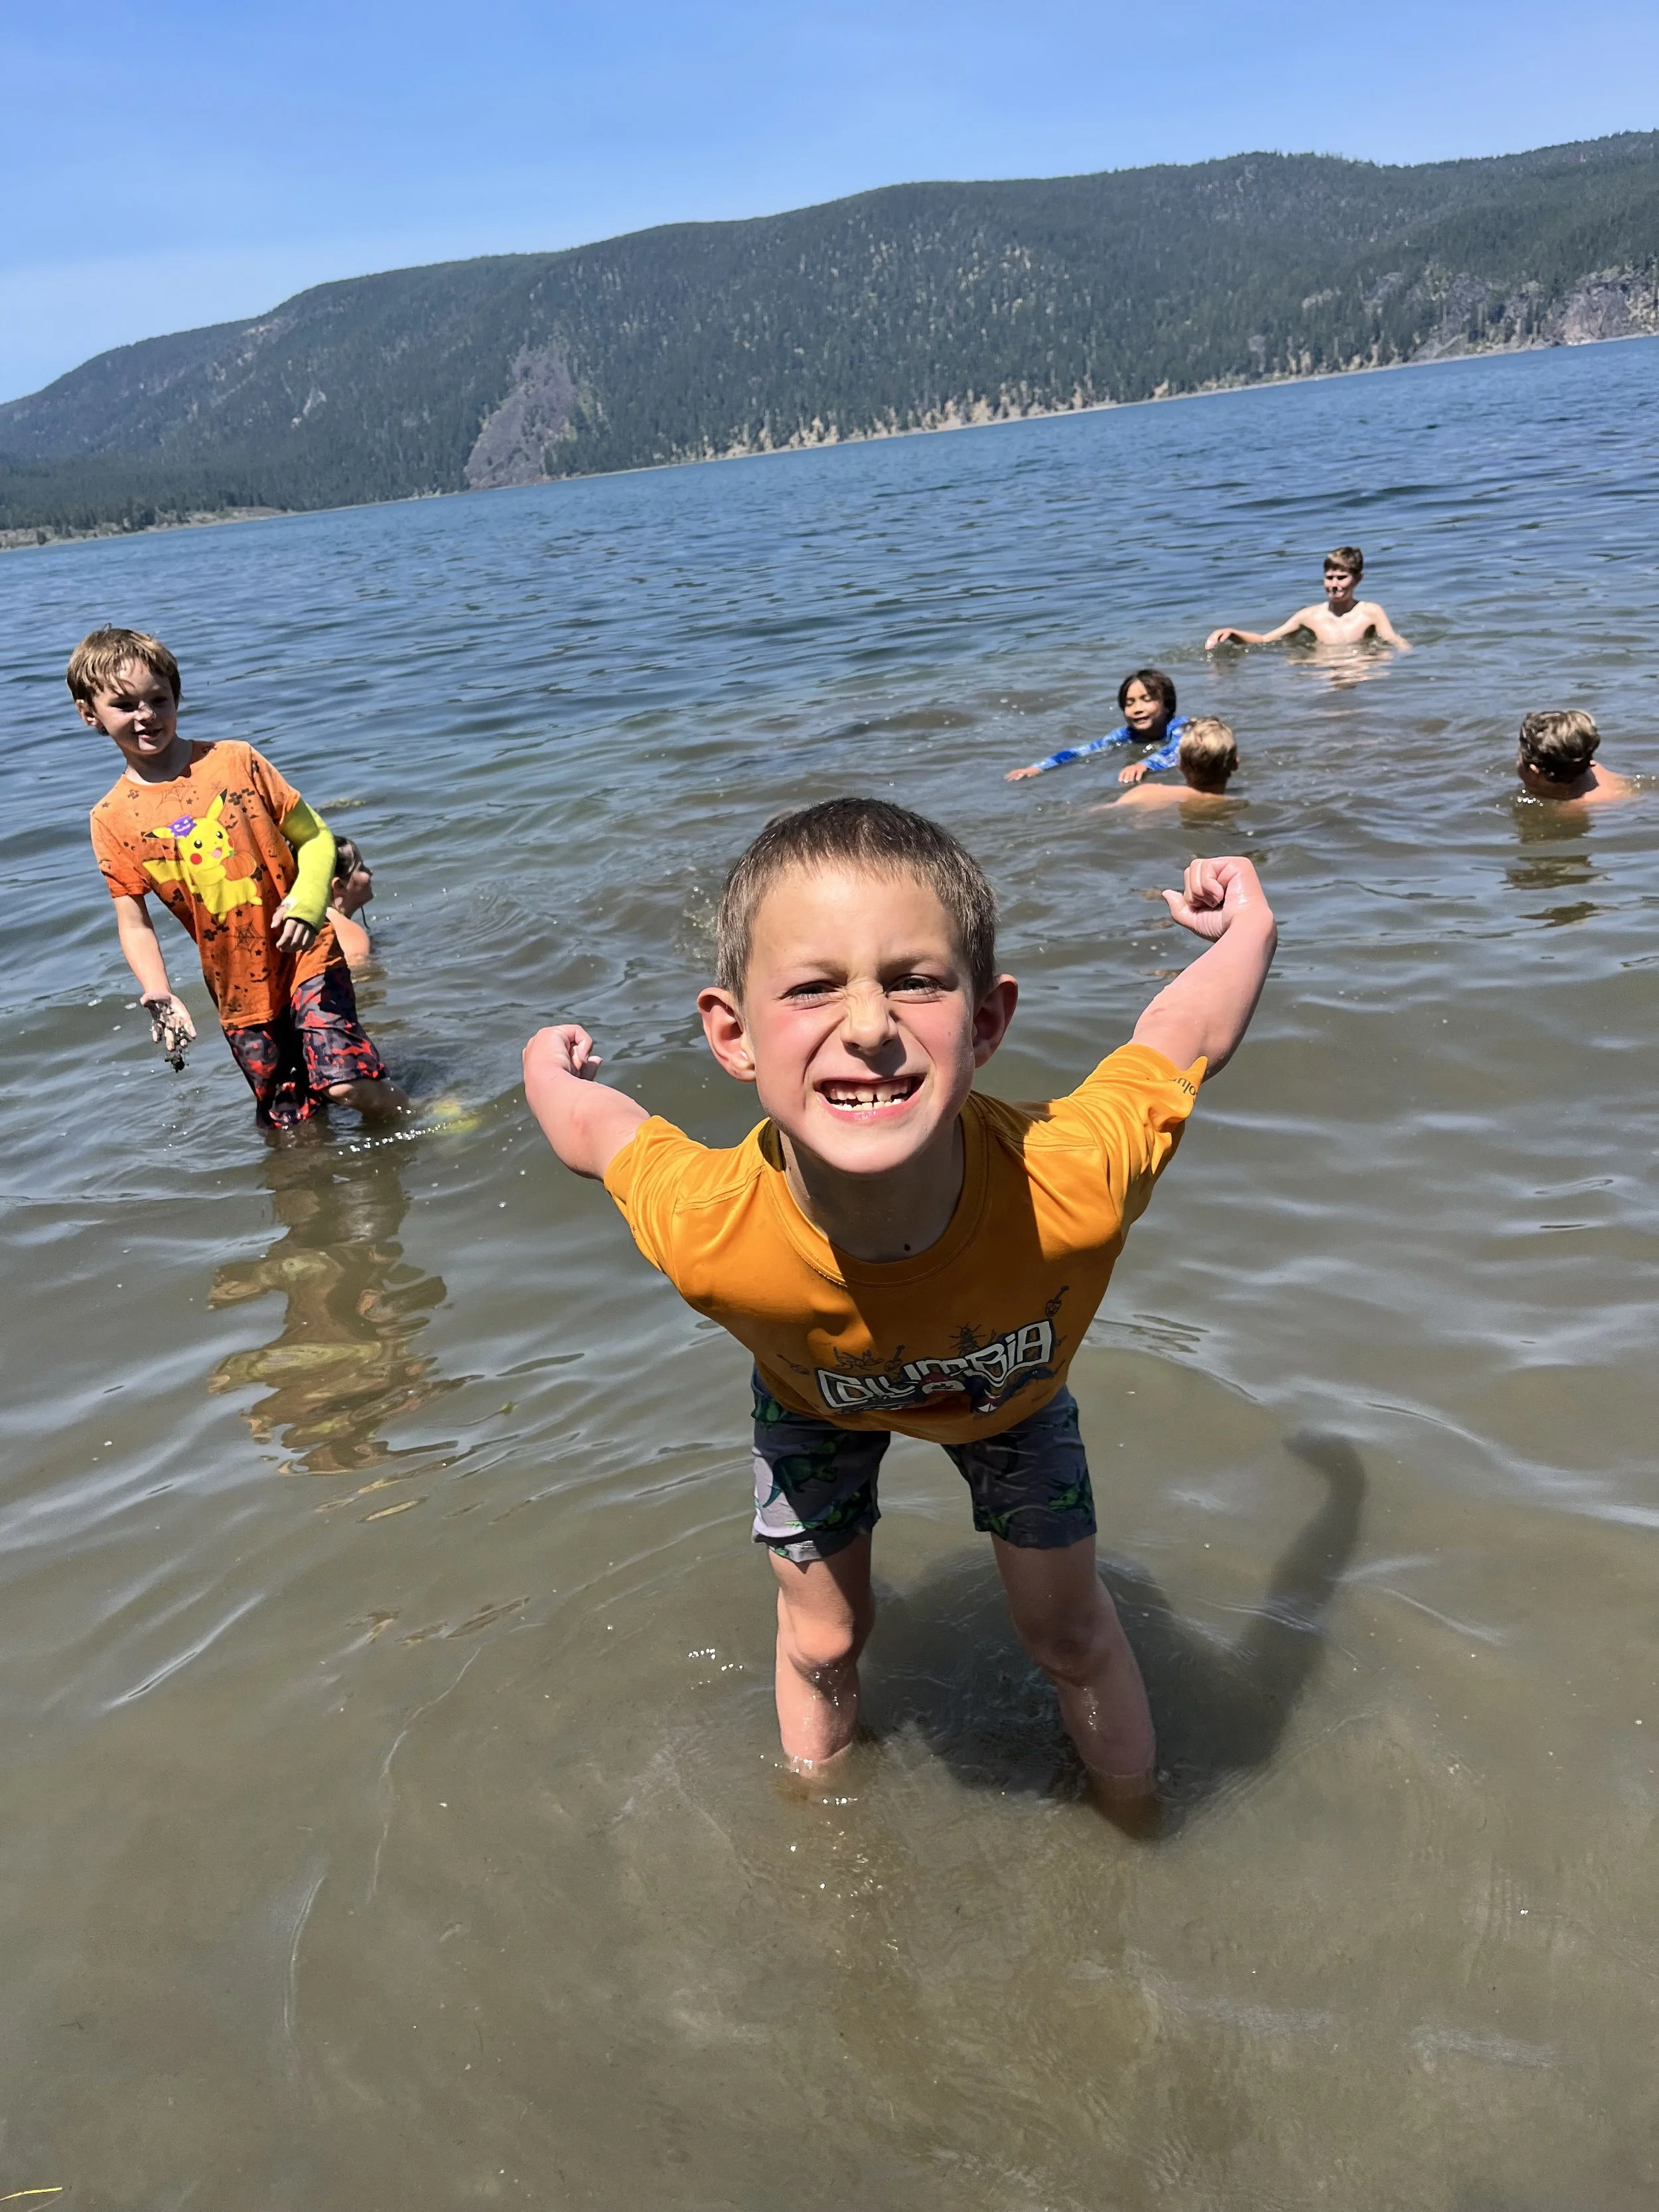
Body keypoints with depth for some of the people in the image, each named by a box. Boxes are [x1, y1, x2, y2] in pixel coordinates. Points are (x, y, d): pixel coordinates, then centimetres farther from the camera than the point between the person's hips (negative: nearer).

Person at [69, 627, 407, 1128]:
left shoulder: (235, 761, -4)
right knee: (290, 1123, 8)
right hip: (238, 990, 2)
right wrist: (159, 997, -14)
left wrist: (309, 898, -20)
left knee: (348, 1083, -16)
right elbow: (134, 922, 1)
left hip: (303, 956, -2)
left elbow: (313, 835, -1)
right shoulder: (112, 820, -1)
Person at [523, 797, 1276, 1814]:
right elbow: (593, 1124, -23)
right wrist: (552, 1065, -1)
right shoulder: (708, 1235, -46)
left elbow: (1186, 1030, -27)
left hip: (1011, 1383, 0)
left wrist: (1247, 927, -6)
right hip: (817, 1397, 0)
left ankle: (1137, 1831, 48)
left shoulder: (1074, 1185, -48)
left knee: (1069, 1632, 14)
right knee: (822, 1638, 18)